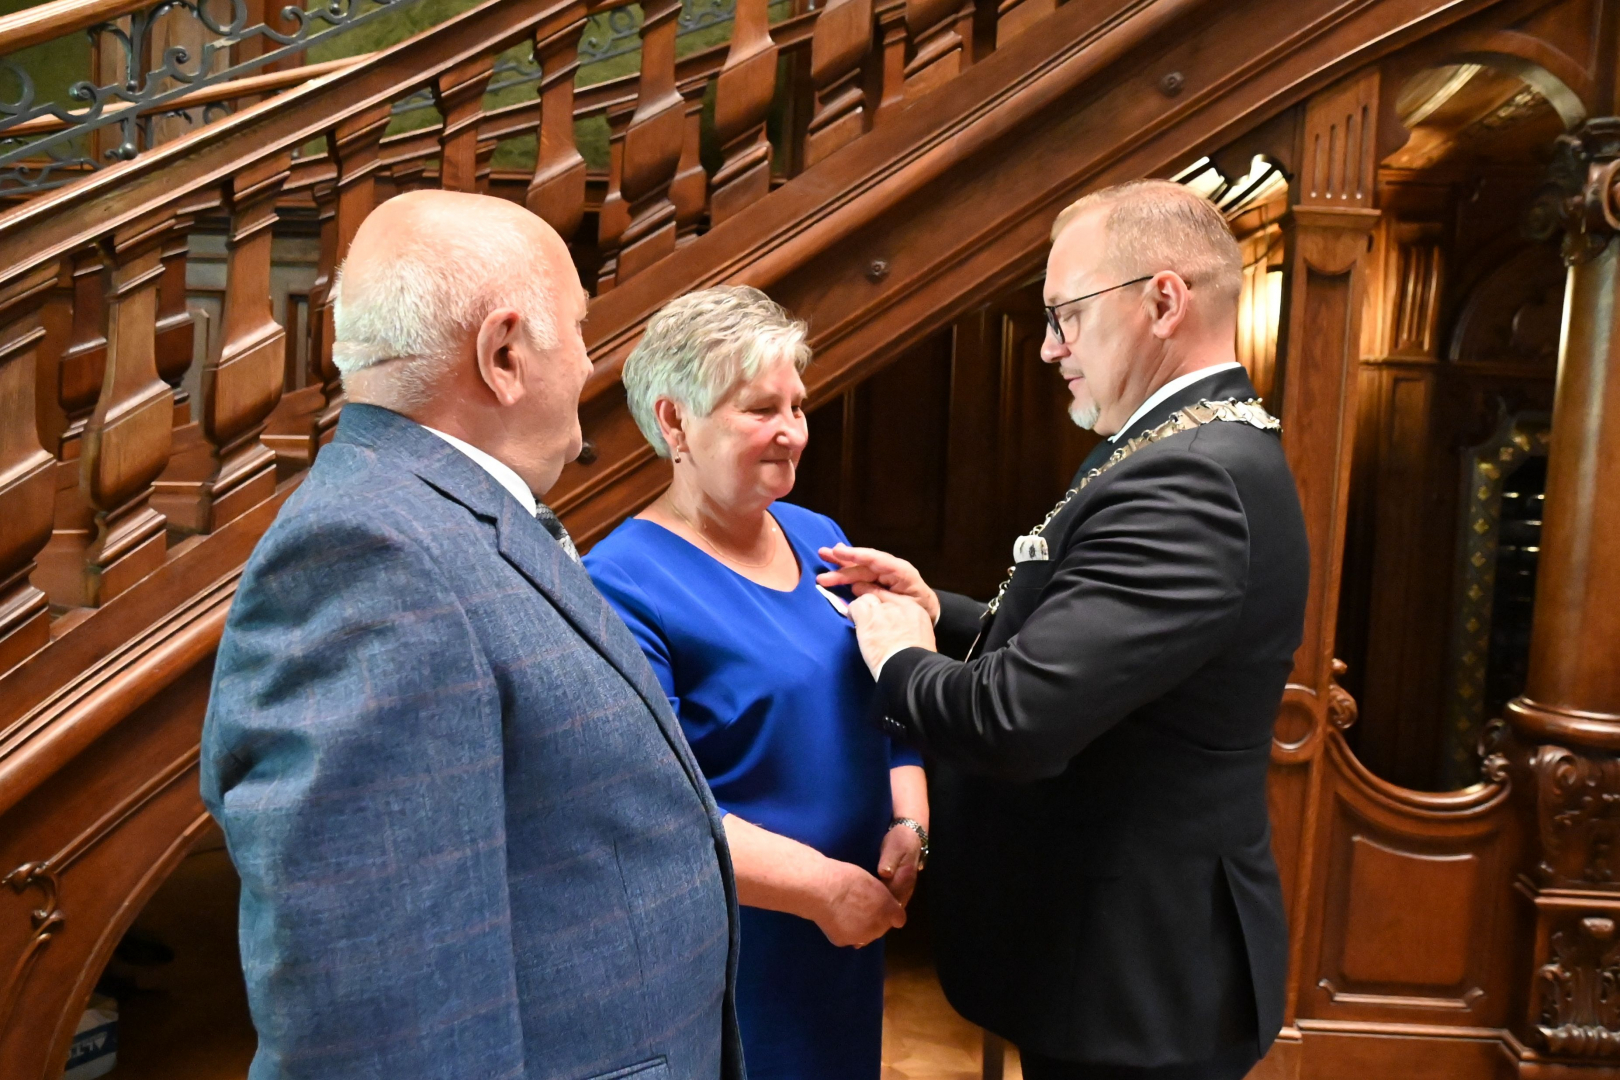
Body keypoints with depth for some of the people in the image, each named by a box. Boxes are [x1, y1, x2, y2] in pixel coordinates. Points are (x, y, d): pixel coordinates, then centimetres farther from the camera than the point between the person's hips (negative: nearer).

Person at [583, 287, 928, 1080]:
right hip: (726, 961, -6)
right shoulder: (625, 584, -17)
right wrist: (821, 887, -23)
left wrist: (908, 825, -7)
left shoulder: (818, 537, 4)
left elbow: (884, 704, 9)